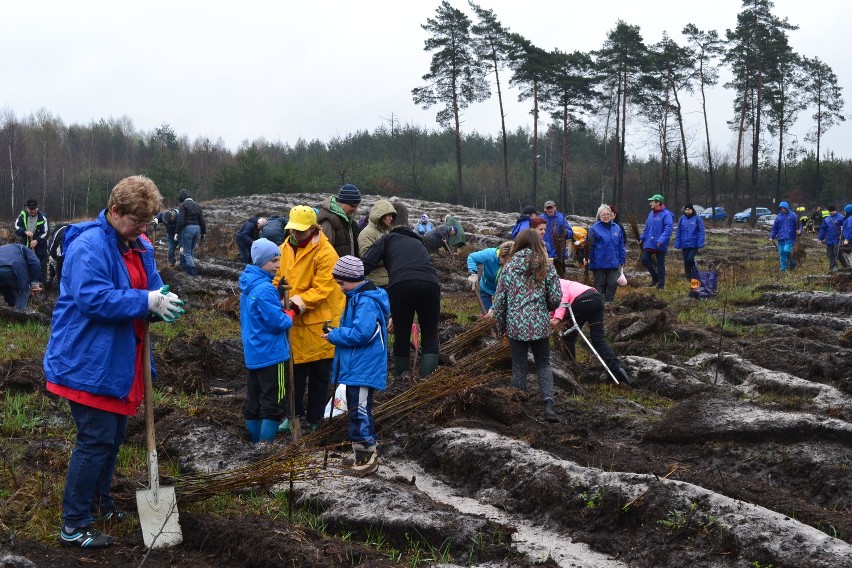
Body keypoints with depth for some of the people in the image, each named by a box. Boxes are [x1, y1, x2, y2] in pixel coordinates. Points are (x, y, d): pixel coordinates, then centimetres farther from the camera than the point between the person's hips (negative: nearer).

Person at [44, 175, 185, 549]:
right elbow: (93, 298, -29)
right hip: (87, 361, -9)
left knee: (113, 434, 19)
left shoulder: (140, 247, 9)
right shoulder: (90, 246, -20)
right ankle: (74, 527, 3)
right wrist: (147, 301, -29)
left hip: (119, 360, 9)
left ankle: (99, 502, 37)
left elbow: (150, 289, 15)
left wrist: (163, 302, -9)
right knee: (95, 440, -7)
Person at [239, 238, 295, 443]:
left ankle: (255, 444, 24)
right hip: (271, 355, -9)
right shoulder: (265, 289, -22)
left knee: (253, 401, 15)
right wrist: (290, 314, -3)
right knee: (273, 403, -2)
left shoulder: (248, 284, 8)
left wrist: (280, 306, 5)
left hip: (252, 354, 9)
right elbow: (278, 322, -20)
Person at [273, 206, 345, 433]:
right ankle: (294, 414, 25)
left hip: (319, 321, -5)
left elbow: (322, 289, -20)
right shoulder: (285, 249, 4)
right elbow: (278, 279, 11)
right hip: (295, 320, 5)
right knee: (295, 369, 12)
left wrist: (297, 302, -27)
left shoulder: (325, 253, -16)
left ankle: (314, 419, 19)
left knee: (319, 373, 7)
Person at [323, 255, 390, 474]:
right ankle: (362, 451, 25)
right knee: (356, 409, 16)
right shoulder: (357, 298, 14)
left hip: (363, 371, -11)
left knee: (360, 411, -7)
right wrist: (337, 333, 8)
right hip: (354, 367, 11)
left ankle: (366, 454, 0)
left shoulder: (366, 302, -19)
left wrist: (334, 336, -15)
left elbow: (361, 333, -26)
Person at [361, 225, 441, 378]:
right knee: (430, 336, 16)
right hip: (430, 283, 3)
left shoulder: (389, 238, 26)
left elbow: (367, 262, 8)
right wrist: (396, 316, 44)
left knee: (401, 337, 14)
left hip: (401, 284, -3)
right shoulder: (418, 243, 40)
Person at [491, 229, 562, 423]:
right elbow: (556, 298, -3)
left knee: (519, 368, 10)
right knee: (543, 365, 13)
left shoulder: (509, 267, 1)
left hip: (516, 325, 0)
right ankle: (548, 404, -5)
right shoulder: (545, 266, -1)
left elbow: (499, 300, 1)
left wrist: (501, 326, 14)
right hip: (540, 324, 0)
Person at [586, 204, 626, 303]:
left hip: (613, 263, 4)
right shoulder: (594, 228, -6)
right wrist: (587, 258, -12)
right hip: (599, 264, -4)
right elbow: (589, 245, -6)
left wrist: (622, 261, 10)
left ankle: (608, 302, 11)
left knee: (613, 283, 1)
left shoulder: (617, 228, 8)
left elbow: (621, 246, 11)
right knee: (599, 284, 5)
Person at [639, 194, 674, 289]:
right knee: (645, 259, 5)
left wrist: (661, 240, -29)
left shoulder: (666, 214, -15)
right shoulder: (651, 213, 9)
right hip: (649, 243, 7)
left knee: (660, 264, 2)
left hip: (660, 245, -7)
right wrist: (642, 238, 17)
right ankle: (655, 277, 23)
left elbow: (668, 229, -23)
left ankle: (661, 284, 13)